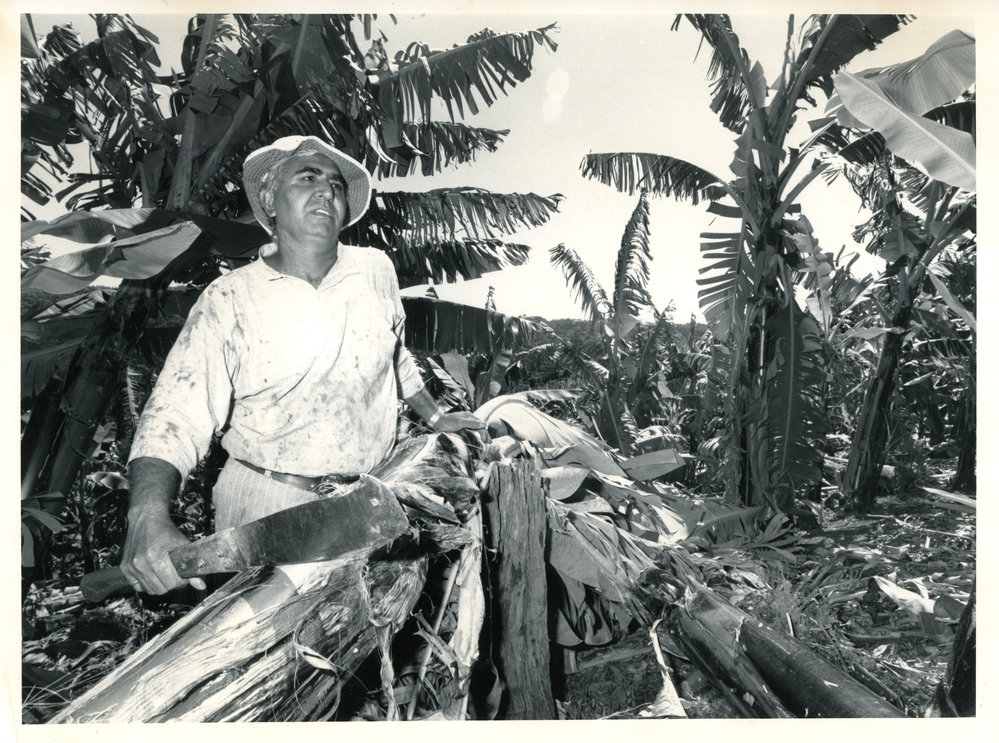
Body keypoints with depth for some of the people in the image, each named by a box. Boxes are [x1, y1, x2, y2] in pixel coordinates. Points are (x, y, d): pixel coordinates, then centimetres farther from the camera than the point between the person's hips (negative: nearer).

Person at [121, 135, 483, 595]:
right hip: (269, 507, -2)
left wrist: (434, 418, 22)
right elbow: (176, 416, -16)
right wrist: (148, 515, -32)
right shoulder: (229, 301, -9)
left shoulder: (377, 270, 1)